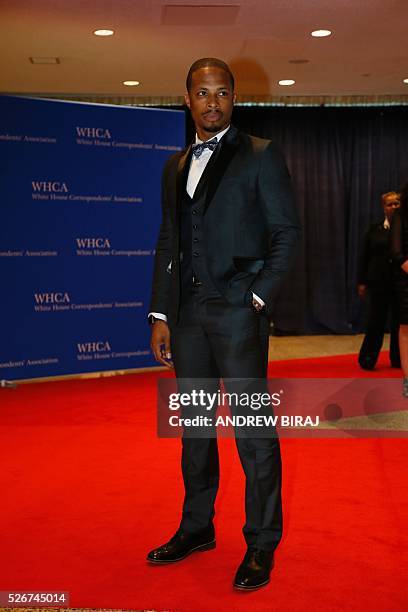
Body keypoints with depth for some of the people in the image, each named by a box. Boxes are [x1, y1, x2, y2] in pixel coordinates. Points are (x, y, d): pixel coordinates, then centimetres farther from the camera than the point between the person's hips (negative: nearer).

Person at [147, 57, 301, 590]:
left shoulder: (261, 156, 0)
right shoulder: (176, 167, 16)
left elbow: (287, 233, -3)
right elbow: (168, 245, 16)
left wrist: (259, 297, -11)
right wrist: (160, 315, 10)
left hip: (239, 310, -6)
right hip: (188, 313, 6)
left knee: (252, 427, -2)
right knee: (194, 426, 13)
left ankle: (262, 543, 11)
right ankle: (197, 528, 28)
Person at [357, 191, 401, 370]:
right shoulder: (374, 230, 6)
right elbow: (365, 257, 6)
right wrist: (362, 282, 2)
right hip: (379, 283, 0)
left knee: (399, 322, 7)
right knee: (375, 322, 0)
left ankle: (397, 359, 19)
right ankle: (367, 359, 9)